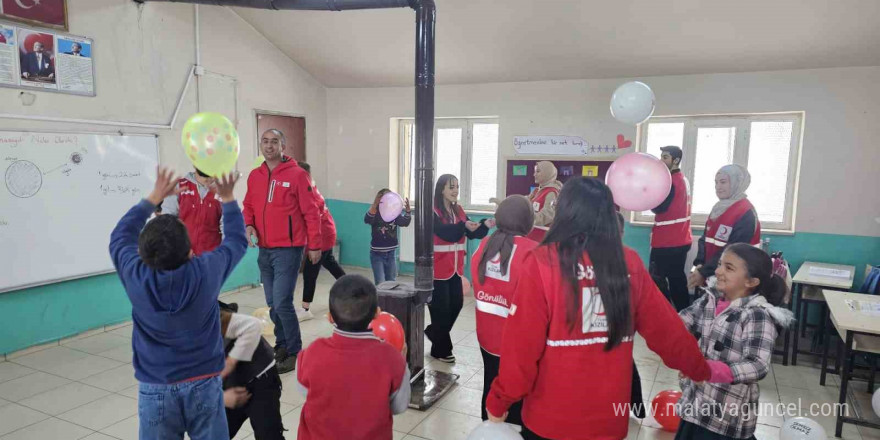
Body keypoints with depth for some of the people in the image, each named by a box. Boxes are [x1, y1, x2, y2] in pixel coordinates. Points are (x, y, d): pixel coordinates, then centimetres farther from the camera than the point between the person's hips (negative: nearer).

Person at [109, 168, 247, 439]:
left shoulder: (136, 278, -15)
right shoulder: (206, 272, -17)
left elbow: (120, 236, 7)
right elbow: (237, 240, 3)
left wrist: (154, 197, 12)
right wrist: (228, 199, 14)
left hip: (155, 389, 1)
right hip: (204, 384, 0)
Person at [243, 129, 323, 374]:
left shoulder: (297, 174, -9)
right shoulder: (254, 176, 9)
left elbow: (311, 212, -8)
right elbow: (248, 206, 17)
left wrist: (314, 245, -8)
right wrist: (248, 225, -4)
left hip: (288, 250, -6)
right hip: (264, 250, 6)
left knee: (282, 303, -9)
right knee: (272, 304, 13)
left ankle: (295, 352, 7)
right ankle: (282, 345, 30)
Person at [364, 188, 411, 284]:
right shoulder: (375, 213, -12)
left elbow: (405, 222, -17)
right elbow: (367, 220, -33)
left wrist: (408, 211, -38)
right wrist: (374, 205, -50)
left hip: (391, 254, 4)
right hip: (377, 254, -3)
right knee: (380, 284, -6)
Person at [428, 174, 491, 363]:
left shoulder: (458, 210, 10)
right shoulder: (433, 211, -12)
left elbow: (472, 233, 3)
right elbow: (444, 232, -26)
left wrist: (486, 225, -16)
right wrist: (464, 226, -42)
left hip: (455, 268, 7)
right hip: (438, 268, -7)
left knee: (456, 304, 10)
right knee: (441, 308, 0)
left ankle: (433, 331, 34)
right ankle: (440, 349, 17)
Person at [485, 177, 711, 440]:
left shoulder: (542, 262, -18)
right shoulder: (630, 263, -7)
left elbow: (522, 344, -17)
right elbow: (666, 328, 2)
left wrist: (498, 402, -4)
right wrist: (701, 370, 20)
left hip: (551, 418, -2)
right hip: (609, 417, 3)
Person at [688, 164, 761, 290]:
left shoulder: (746, 213, -16)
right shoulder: (719, 208, 10)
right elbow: (705, 239, 11)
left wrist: (704, 272, -21)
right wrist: (699, 264, -5)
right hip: (711, 275, 7)